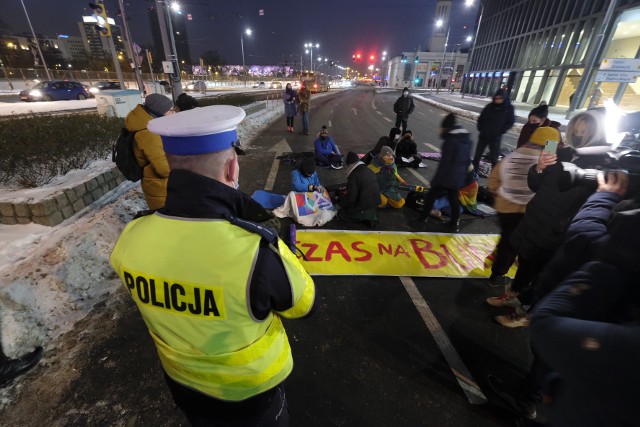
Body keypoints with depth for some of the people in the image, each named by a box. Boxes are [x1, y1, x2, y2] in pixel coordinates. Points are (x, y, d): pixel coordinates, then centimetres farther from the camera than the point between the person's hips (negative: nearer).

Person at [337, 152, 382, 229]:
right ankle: (371, 216, 7)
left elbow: (351, 197, -21)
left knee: (340, 214, 7)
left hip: (364, 207, -8)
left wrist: (340, 205, -4)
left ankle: (366, 217, -3)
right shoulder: (369, 171, 8)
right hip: (374, 203, 8)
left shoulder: (353, 176, -18)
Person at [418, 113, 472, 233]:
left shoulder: (450, 140, -17)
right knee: (454, 199, 16)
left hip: (446, 177, -7)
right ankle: (455, 224, 23)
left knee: (431, 197, 7)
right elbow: (468, 160, 15)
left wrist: (436, 180, -15)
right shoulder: (467, 139, 8)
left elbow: (445, 163, -19)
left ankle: (422, 219, 16)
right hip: (458, 178, 7)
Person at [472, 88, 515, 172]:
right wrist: (480, 128, 0)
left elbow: (511, 122, -2)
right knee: (477, 155, 9)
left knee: (494, 158, 4)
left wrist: (501, 131, -10)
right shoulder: (489, 106, 0)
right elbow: (481, 118, 9)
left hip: (495, 138, -2)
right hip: (483, 136, 2)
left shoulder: (509, 108, -5)